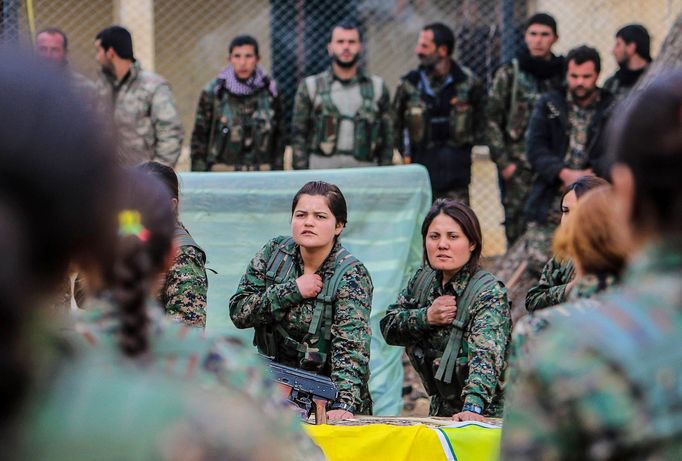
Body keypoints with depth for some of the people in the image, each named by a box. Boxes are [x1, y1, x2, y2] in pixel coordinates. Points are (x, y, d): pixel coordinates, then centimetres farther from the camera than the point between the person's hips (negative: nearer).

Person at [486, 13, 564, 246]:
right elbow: (492, 120, 2)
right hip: (518, 167, -1)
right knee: (518, 229, -2)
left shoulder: (564, 74, 8)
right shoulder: (508, 74, 4)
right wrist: (503, 162, -5)